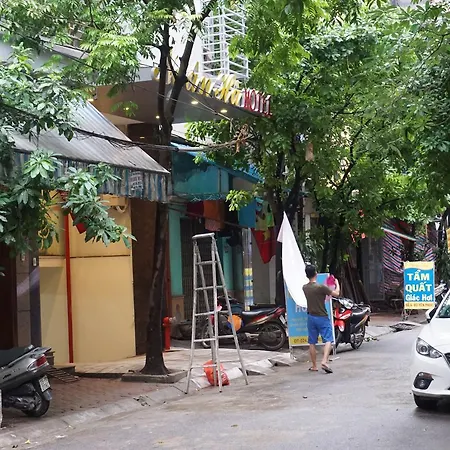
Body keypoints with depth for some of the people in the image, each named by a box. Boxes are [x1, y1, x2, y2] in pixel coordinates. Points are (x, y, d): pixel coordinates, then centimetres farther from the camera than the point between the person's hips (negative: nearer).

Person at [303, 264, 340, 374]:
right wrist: (337, 284, 11)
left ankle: (314, 366, 15)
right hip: (322, 317, -5)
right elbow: (336, 294, -8)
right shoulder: (321, 287, -18)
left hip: (311, 317, 5)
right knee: (328, 340, -3)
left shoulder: (305, 288, 1)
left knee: (312, 342, 10)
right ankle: (324, 361, -20)